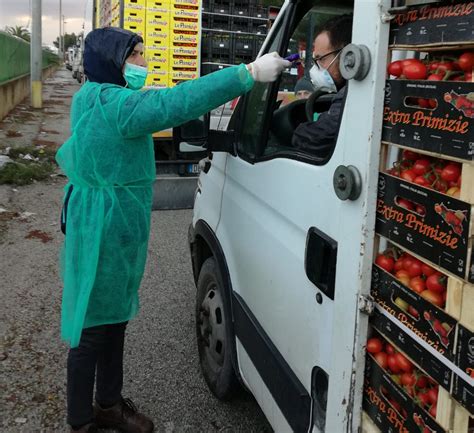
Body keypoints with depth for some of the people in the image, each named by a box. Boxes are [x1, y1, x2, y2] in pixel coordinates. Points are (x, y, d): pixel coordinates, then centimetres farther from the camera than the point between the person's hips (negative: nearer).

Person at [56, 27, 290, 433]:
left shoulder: (96, 101, 15)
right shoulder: (111, 104, -20)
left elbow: (72, 155, 26)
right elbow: (177, 102, -32)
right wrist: (248, 73, -33)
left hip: (116, 231, 10)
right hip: (104, 234, -10)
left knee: (114, 319, 19)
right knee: (94, 328, 1)